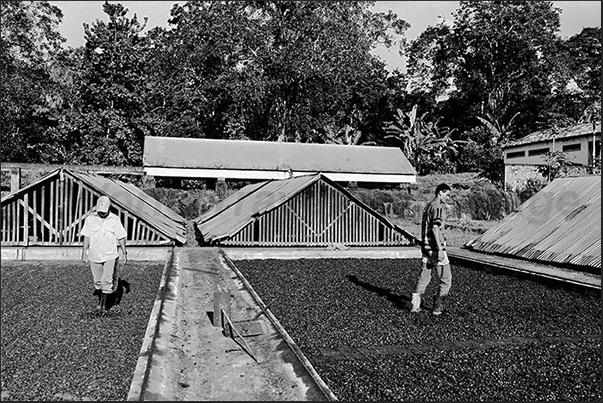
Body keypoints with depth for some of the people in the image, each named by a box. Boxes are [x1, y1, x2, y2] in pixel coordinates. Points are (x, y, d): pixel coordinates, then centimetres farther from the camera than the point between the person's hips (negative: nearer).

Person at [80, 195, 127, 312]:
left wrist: (124, 252, 5)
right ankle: (100, 301, 32)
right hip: (94, 255, 1)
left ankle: (103, 303, 6)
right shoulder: (90, 219, -3)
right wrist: (84, 253, 2)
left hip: (110, 255, -1)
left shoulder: (115, 219, -5)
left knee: (107, 280, -5)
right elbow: (86, 237, 3)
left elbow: (121, 237, 2)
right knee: (97, 280, 12)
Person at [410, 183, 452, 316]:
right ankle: (438, 307, 9)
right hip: (435, 248, -9)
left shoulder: (428, 206, 16)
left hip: (426, 247, 9)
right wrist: (440, 249, -24)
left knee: (424, 276, 12)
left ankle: (415, 303, 7)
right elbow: (435, 228, -22)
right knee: (446, 279, 5)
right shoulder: (438, 207, -13)